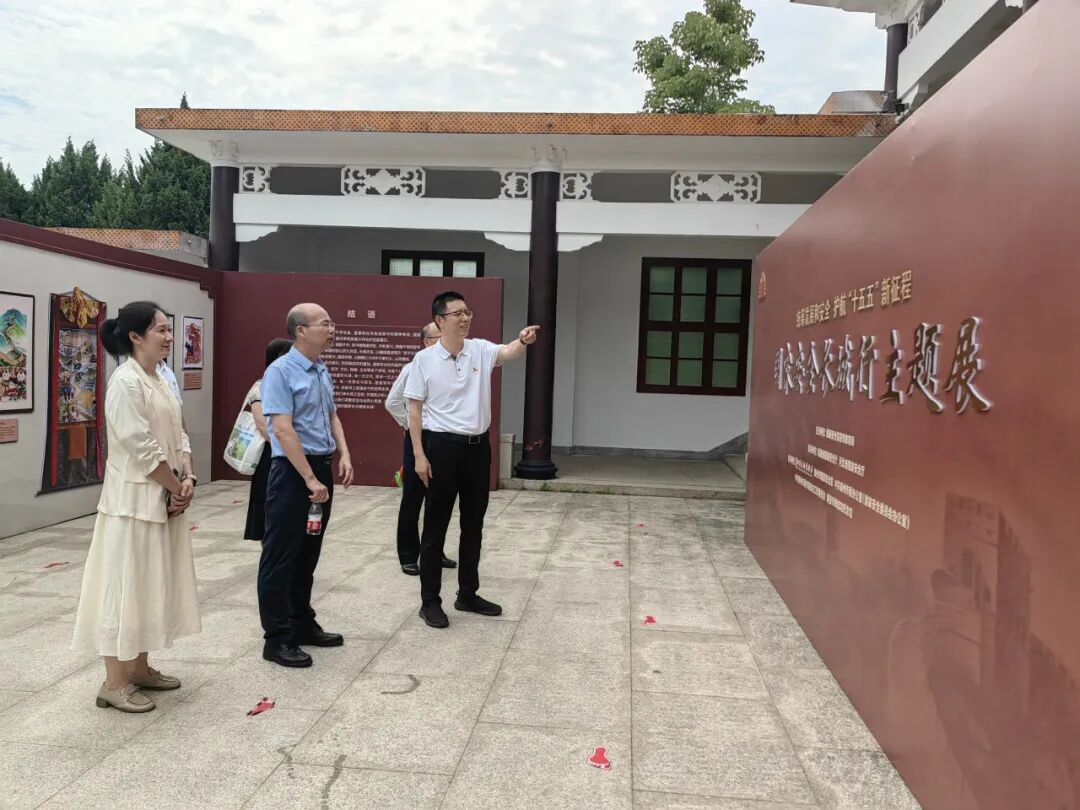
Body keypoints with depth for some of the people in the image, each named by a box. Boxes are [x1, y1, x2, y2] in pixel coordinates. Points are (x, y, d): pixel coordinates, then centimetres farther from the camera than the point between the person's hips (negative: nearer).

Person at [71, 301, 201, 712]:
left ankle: (139, 667, 29)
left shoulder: (160, 378, 11)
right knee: (126, 586, -1)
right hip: (134, 499, -9)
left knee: (153, 584, 16)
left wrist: (187, 481, -1)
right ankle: (114, 683, 11)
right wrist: (177, 487, -11)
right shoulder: (126, 381, -17)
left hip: (163, 497, 9)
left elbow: (178, 436, 12)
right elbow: (141, 448, -20)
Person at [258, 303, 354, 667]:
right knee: (281, 557, 1)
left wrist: (344, 455, 5)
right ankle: (277, 638, 10)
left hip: (323, 468, 8)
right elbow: (283, 431, -19)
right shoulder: (280, 371, -14)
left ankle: (302, 624, 29)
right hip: (292, 472, -8)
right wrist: (310, 480, -20)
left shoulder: (322, 371, 11)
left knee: (308, 554, 17)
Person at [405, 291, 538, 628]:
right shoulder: (424, 359, -6)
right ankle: (430, 601, 15)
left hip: (477, 445, 4)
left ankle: (467, 594, 28)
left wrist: (523, 341, -41)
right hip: (442, 446, -4)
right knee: (435, 526, 4)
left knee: (474, 524, 14)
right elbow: (414, 409, -4)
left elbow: (508, 352, -18)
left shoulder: (481, 350, 2)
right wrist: (419, 454, -10)